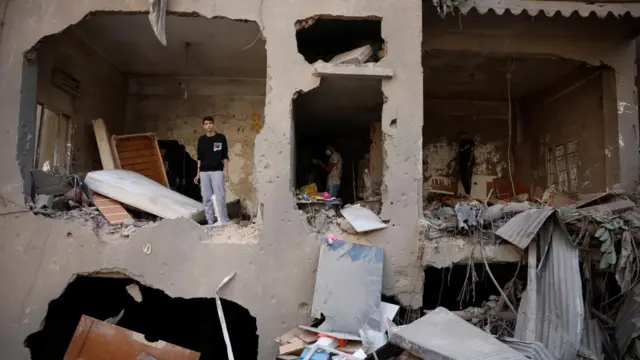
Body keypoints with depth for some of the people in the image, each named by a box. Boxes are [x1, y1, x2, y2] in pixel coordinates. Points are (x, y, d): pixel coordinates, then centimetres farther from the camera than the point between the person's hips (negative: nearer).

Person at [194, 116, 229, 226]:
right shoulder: (201, 140, 10)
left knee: (219, 196, -8)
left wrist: (226, 169, -6)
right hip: (204, 172, 3)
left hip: (217, 170, -3)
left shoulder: (221, 138, 3)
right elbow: (199, 158, 13)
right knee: (206, 198, 3)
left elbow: (225, 155, 4)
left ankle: (223, 220, -1)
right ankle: (210, 222, 9)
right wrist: (198, 173, 11)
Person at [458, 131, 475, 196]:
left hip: (469, 162, -6)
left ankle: (468, 193, -10)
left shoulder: (470, 141, 3)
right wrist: (458, 164, 8)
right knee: (462, 178, 2)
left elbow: (472, 151, -4)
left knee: (468, 178, -11)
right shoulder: (460, 144, 18)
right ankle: (466, 193, 9)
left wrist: (470, 161, -14)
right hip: (462, 163, 6)